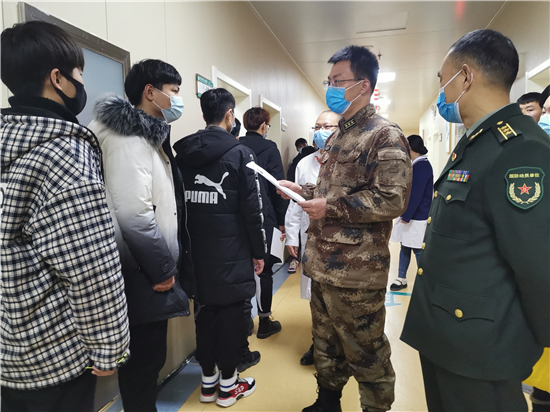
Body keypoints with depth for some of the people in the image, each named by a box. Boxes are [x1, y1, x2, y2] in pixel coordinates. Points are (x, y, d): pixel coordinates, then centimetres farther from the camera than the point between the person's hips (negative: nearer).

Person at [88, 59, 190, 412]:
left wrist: (168, 263, 15)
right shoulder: (130, 137, -16)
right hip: (144, 277, -9)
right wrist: (162, 269, -17)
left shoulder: (149, 135, 15)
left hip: (152, 272, 9)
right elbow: (133, 212, -27)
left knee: (149, 356, 21)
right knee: (145, 359, 6)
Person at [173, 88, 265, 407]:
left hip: (198, 251, 5)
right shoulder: (240, 153, -10)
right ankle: (228, 384, 22)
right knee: (232, 313, 8)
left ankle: (208, 380, 30)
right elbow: (253, 208, -12)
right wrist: (259, 251, -2)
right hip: (232, 251, -5)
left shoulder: (183, 153, 5)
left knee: (206, 310, 16)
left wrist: (188, 245, 16)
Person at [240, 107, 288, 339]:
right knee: (264, 269, 6)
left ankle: (243, 318, 25)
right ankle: (264, 323, 16)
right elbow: (277, 186, -10)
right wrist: (281, 219, -2)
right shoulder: (269, 148, -8)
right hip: (264, 217, -4)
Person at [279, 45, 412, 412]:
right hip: (323, 263, 9)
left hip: (357, 271, -8)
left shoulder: (385, 136, -12)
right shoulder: (337, 136, 15)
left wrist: (330, 207, -19)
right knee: (326, 344, 22)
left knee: (365, 353, 9)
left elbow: (393, 200, -21)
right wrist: (305, 191, 7)